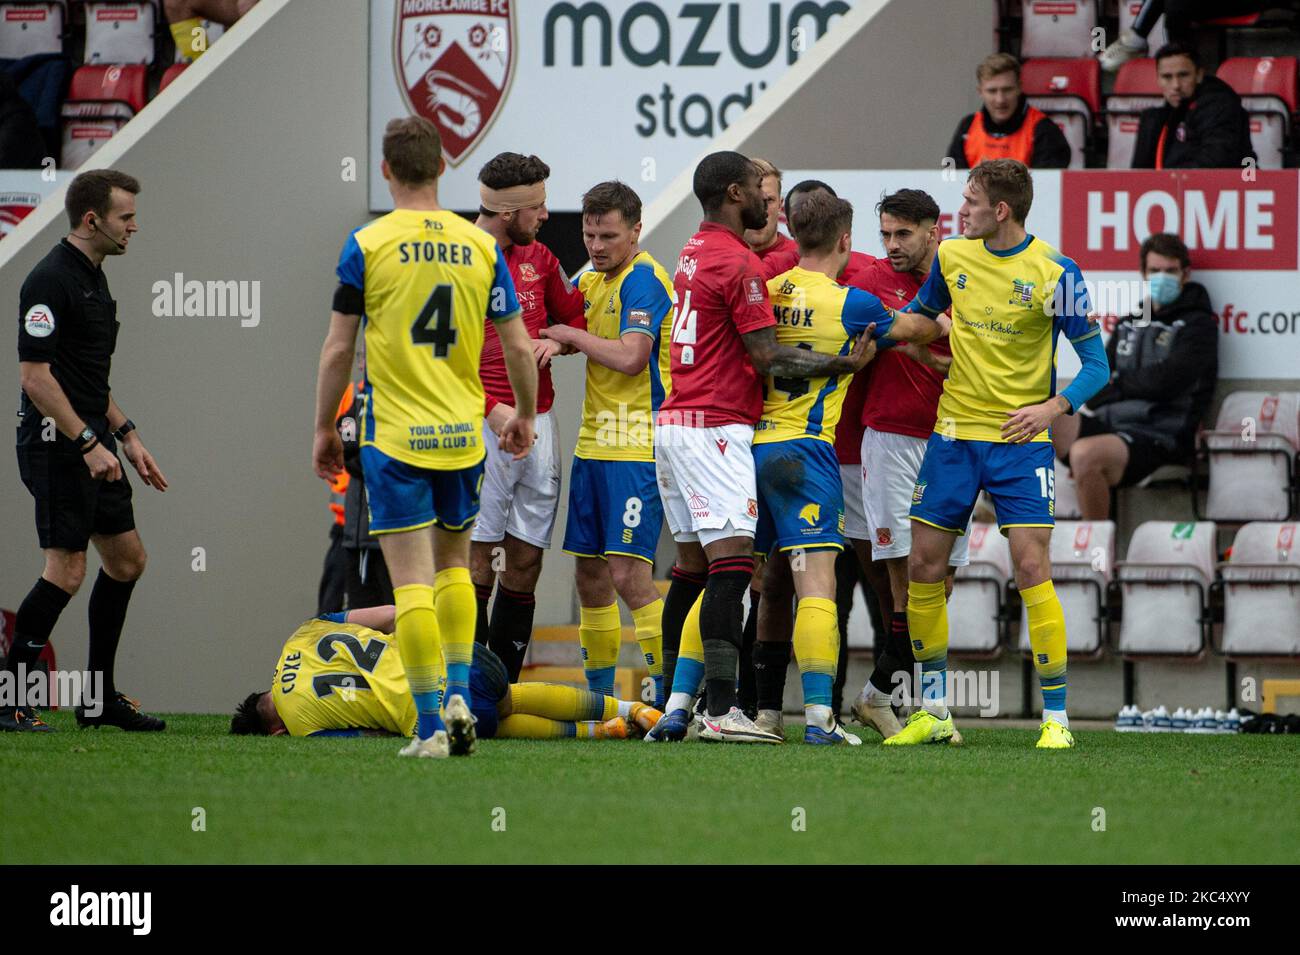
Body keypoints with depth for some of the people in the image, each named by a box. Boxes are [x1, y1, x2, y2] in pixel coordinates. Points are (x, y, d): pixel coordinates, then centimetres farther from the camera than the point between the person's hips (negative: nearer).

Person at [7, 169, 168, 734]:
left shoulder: (93, 279, 15)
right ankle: (7, 701, -5)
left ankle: (100, 698, 18)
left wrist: (127, 436, 20)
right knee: (67, 570, -11)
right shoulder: (51, 279, -15)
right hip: (57, 447, -10)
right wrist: (89, 443, -21)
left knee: (127, 560, 11)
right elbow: (35, 374, -20)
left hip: (91, 444, 10)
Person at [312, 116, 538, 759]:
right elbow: (518, 347, 4)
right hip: (464, 435, 3)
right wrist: (525, 417, 21)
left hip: (394, 435, -3)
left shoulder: (367, 244, -6)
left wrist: (324, 428, 7)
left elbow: (338, 349, -4)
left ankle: (431, 723, -6)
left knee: (412, 580, -3)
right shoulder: (481, 246, 2)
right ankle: (459, 695, 13)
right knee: (454, 561, 22)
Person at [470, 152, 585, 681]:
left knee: (525, 564, 7)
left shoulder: (538, 258, 13)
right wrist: (491, 410, -19)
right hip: (485, 424, -6)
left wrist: (556, 340, 3)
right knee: (479, 560, -8)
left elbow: (575, 316, 27)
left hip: (539, 423, 7)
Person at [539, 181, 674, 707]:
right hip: (594, 442, 9)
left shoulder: (644, 280, -12)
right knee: (589, 574, 11)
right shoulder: (591, 278, 14)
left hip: (637, 446, -9)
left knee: (628, 574, -14)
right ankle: (599, 697, 21)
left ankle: (670, 693, -10)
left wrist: (571, 335, -10)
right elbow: (559, 329, 30)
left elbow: (630, 356, -23)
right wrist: (551, 341, 7)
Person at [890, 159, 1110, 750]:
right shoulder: (952, 257, 4)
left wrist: (1056, 406, -23)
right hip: (953, 433, 5)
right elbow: (920, 314, 23)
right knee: (923, 567, 3)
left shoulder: (1054, 274, -11)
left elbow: (1095, 362, -8)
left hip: (1019, 438, -5)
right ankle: (933, 712, 16)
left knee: (1031, 568, -13)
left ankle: (1056, 717, -7)